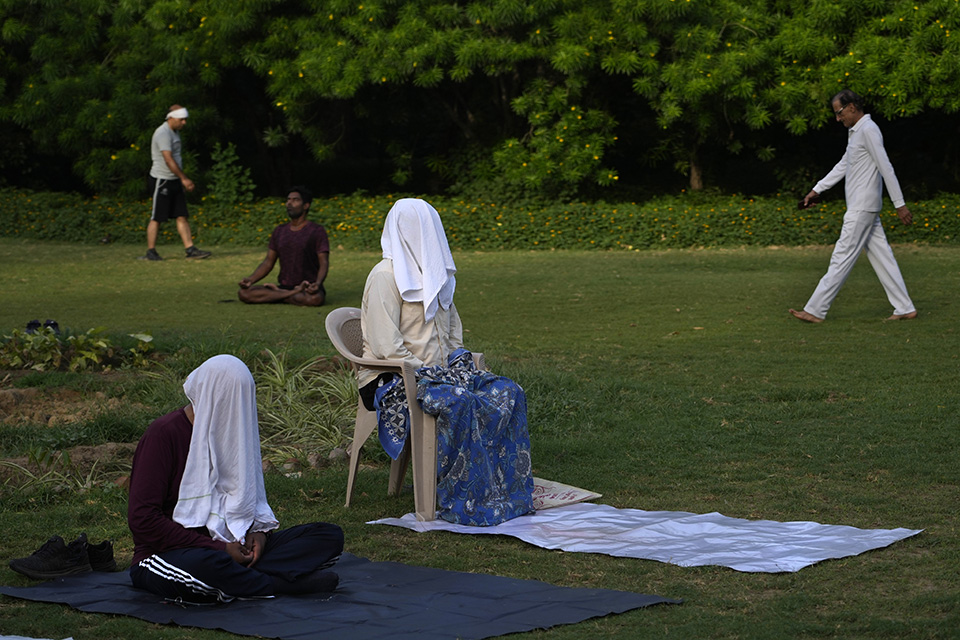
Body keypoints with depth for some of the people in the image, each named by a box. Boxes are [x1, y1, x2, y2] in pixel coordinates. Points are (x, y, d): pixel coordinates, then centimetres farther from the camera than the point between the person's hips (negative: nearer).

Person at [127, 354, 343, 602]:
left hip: (229, 549, 7)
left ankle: (241, 579, -27)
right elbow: (142, 519, -18)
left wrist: (258, 530, -1)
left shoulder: (234, 431, 12)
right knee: (206, 564, -44)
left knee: (330, 536, -7)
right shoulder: (164, 435, -10)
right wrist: (220, 549, -20)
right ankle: (290, 583, -21)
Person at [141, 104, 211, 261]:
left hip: (174, 181, 9)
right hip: (161, 181, -9)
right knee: (157, 217, -3)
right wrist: (183, 178, -23)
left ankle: (190, 250, 0)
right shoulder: (163, 133, -16)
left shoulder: (174, 132, 14)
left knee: (182, 216, 3)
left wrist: (183, 179, 18)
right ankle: (150, 252, 5)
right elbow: (168, 160, -23)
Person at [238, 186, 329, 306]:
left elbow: (324, 264, -11)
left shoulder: (317, 231, -3)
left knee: (314, 299, -43)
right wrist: (251, 279, -7)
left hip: (308, 289, -5)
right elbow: (268, 263, 12)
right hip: (285, 286, 5)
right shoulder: (280, 231, 13)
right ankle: (293, 294, -13)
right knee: (243, 293, -18)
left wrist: (317, 283, -32)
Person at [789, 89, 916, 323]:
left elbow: (886, 168, -17)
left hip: (863, 207, -10)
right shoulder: (855, 131, 17)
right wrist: (817, 190, 24)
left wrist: (900, 204, -19)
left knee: (842, 256, -7)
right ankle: (905, 309, 9)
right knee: (880, 256, 8)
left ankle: (815, 310, -5)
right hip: (860, 206, 10)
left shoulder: (868, 130, -14)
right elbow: (843, 165, 26)